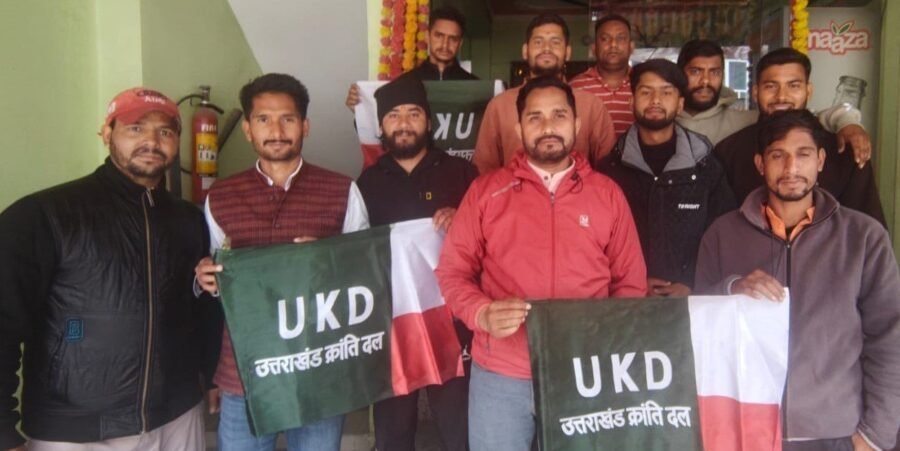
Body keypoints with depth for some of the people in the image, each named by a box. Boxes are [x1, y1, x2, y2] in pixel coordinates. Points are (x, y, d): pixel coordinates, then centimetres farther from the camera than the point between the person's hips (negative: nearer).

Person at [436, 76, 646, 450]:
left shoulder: (607, 193, 5)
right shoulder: (486, 190, 2)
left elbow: (631, 282, 9)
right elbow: (452, 271, 2)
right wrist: (483, 314, -16)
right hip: (500, 376, -1)